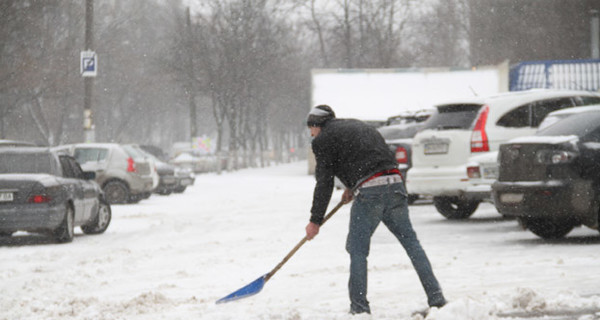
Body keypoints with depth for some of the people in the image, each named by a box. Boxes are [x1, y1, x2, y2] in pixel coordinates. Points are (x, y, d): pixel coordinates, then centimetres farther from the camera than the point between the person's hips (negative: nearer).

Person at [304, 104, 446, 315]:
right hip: (395, 184, 7)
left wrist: (315, 221, 9)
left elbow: (324, 183, 2)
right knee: (411, 242, 11)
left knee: (357, 249, 3)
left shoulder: (323, 140, 6)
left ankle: (359, 307, -1)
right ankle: (436, 297, 9)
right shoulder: (358, 125, 28)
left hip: (369, 194, -7)